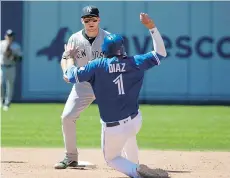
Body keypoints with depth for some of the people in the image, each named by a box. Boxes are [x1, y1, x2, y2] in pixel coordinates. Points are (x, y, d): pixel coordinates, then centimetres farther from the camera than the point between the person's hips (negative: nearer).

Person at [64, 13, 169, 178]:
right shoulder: (135, 62, -4)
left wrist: (70, 57, 13)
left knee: (112, 159, 17)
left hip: (113, 128, -4)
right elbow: (161, 52, 8)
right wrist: (152, 27, 9)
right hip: (135, 121, 4)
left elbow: (72, 76, -4)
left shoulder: (98, 65, -11)